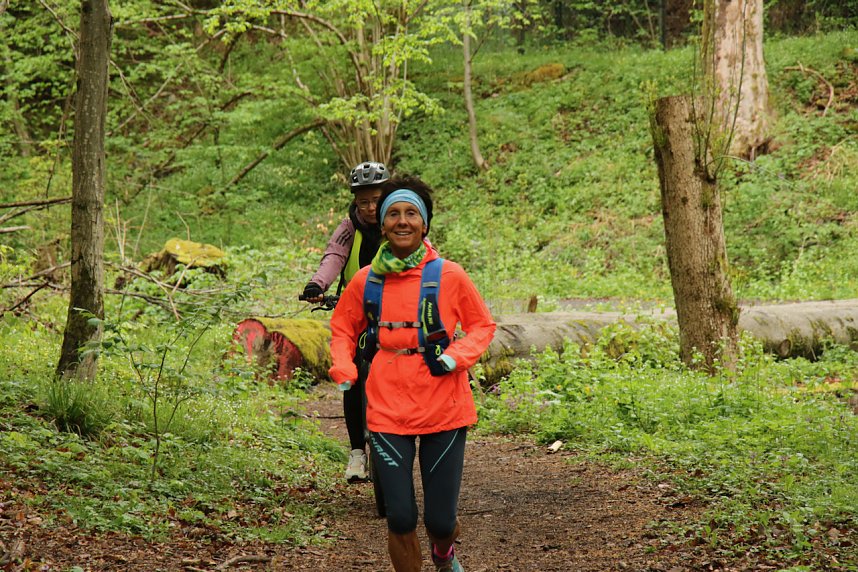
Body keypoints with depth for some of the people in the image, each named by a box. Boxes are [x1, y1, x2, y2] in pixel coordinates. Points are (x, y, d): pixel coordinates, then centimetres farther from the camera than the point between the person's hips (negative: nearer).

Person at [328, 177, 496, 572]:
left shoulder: (449, 276, -5)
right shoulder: (365, 281, 0)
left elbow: (482, 326, 7)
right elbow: (342, 328, 17)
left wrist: (457, 356, -12)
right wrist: (343, 369, -1)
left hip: (443, 410, -1)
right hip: (387, 410, 1)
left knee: (441, 521, 3)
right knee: (400, 519, -4)